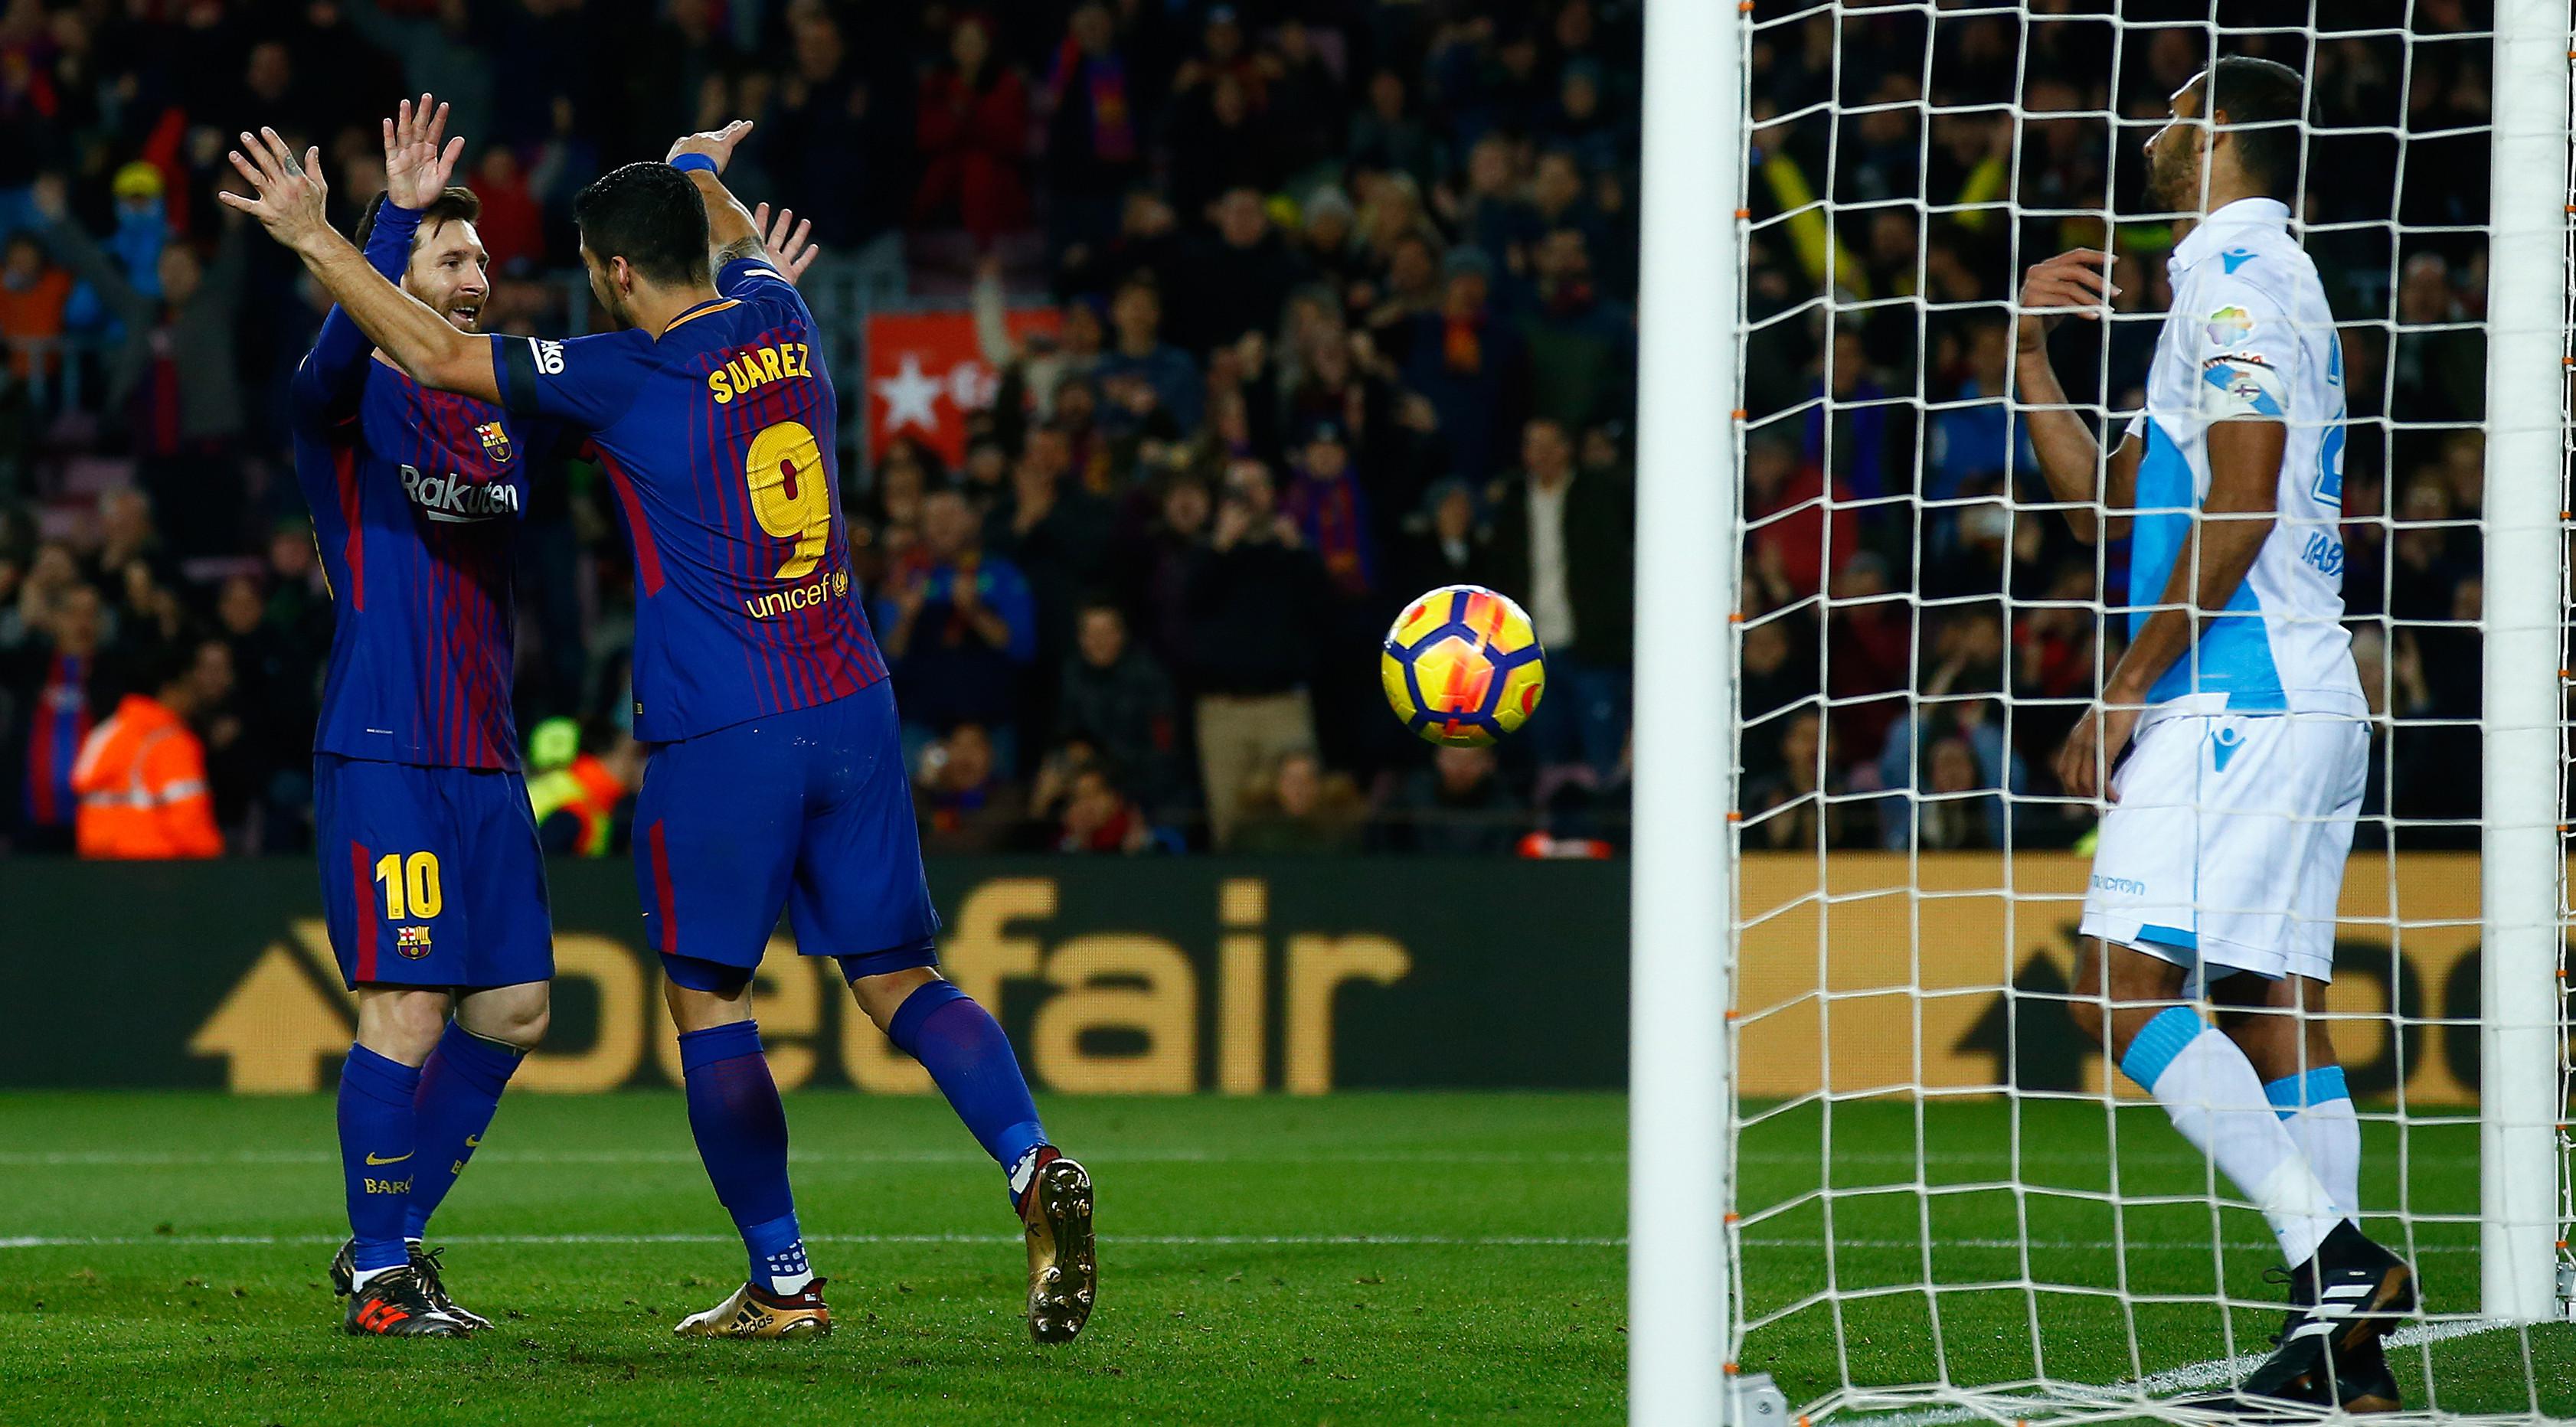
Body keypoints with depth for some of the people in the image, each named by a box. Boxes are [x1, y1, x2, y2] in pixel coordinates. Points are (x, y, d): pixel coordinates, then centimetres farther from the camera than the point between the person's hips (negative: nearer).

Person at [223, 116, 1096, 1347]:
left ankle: (783, 1281, 5)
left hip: (719, 736, -6)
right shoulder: (778, 321, 7)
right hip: (851, 710, 6)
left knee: (708, 1001, 6)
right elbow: (742, 247, 33)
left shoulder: (631, 377, -11)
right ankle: (1033, 1163, -15)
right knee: (899, 979, 9)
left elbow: (438, 356, -10)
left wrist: (314, 241, -3)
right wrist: (703, 174, 54)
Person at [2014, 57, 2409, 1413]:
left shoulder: (2238, 273, -7)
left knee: (2123, 985, -14)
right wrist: (2031, 355, 20)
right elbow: (2104, 501, 29)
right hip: (2300, 703, 10)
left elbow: (2240, 504, -16)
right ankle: (2340, 1341, 0)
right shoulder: (2243, 281, 24)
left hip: (2236, 702, -10)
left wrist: (2127, 689, -15)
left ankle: (2336, 1253, -23)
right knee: (2275, 1008, 5)